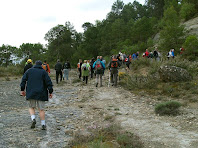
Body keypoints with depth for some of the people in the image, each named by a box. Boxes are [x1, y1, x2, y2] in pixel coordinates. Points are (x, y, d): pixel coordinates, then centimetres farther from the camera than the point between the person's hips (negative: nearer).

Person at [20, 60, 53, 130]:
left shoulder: (29, 71, 8)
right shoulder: (43, 72, 1)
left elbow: (23, 80, 5)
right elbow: (48, 82, -5)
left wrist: (22, 89, 10)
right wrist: (50, 92, -1)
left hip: (31, 93, 1)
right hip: (41, 94, -1)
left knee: (31, 107, 16)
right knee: (41, 109, 6)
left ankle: (33, 119, -8)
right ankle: (43, 125, 5)